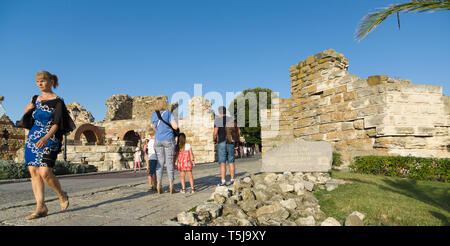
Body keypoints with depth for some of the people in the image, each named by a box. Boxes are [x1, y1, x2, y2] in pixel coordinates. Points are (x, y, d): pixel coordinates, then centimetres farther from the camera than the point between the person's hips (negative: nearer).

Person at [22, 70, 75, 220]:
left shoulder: (57, 101, -2)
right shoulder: (35, 99, 16)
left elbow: (57, 123, -12)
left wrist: (46, 137, -28)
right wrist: (26, 110, 5)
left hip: (49, 140, -6)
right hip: (32, 138, 6)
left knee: (45, 172, -17)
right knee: (33, 172, -1)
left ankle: (62, 195, 10)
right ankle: (41, 207, 2)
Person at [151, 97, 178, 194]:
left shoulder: (153, 115, 3)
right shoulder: (168, 113, -7)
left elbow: (154, 127, 14)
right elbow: (175, 126, -12)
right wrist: (174, 128, 10)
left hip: (158, 140, 3)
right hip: (169, 140, -3)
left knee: (160, 162, 7)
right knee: (170, 162, 2)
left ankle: (159, 186, 5)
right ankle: (171, 187, 4)